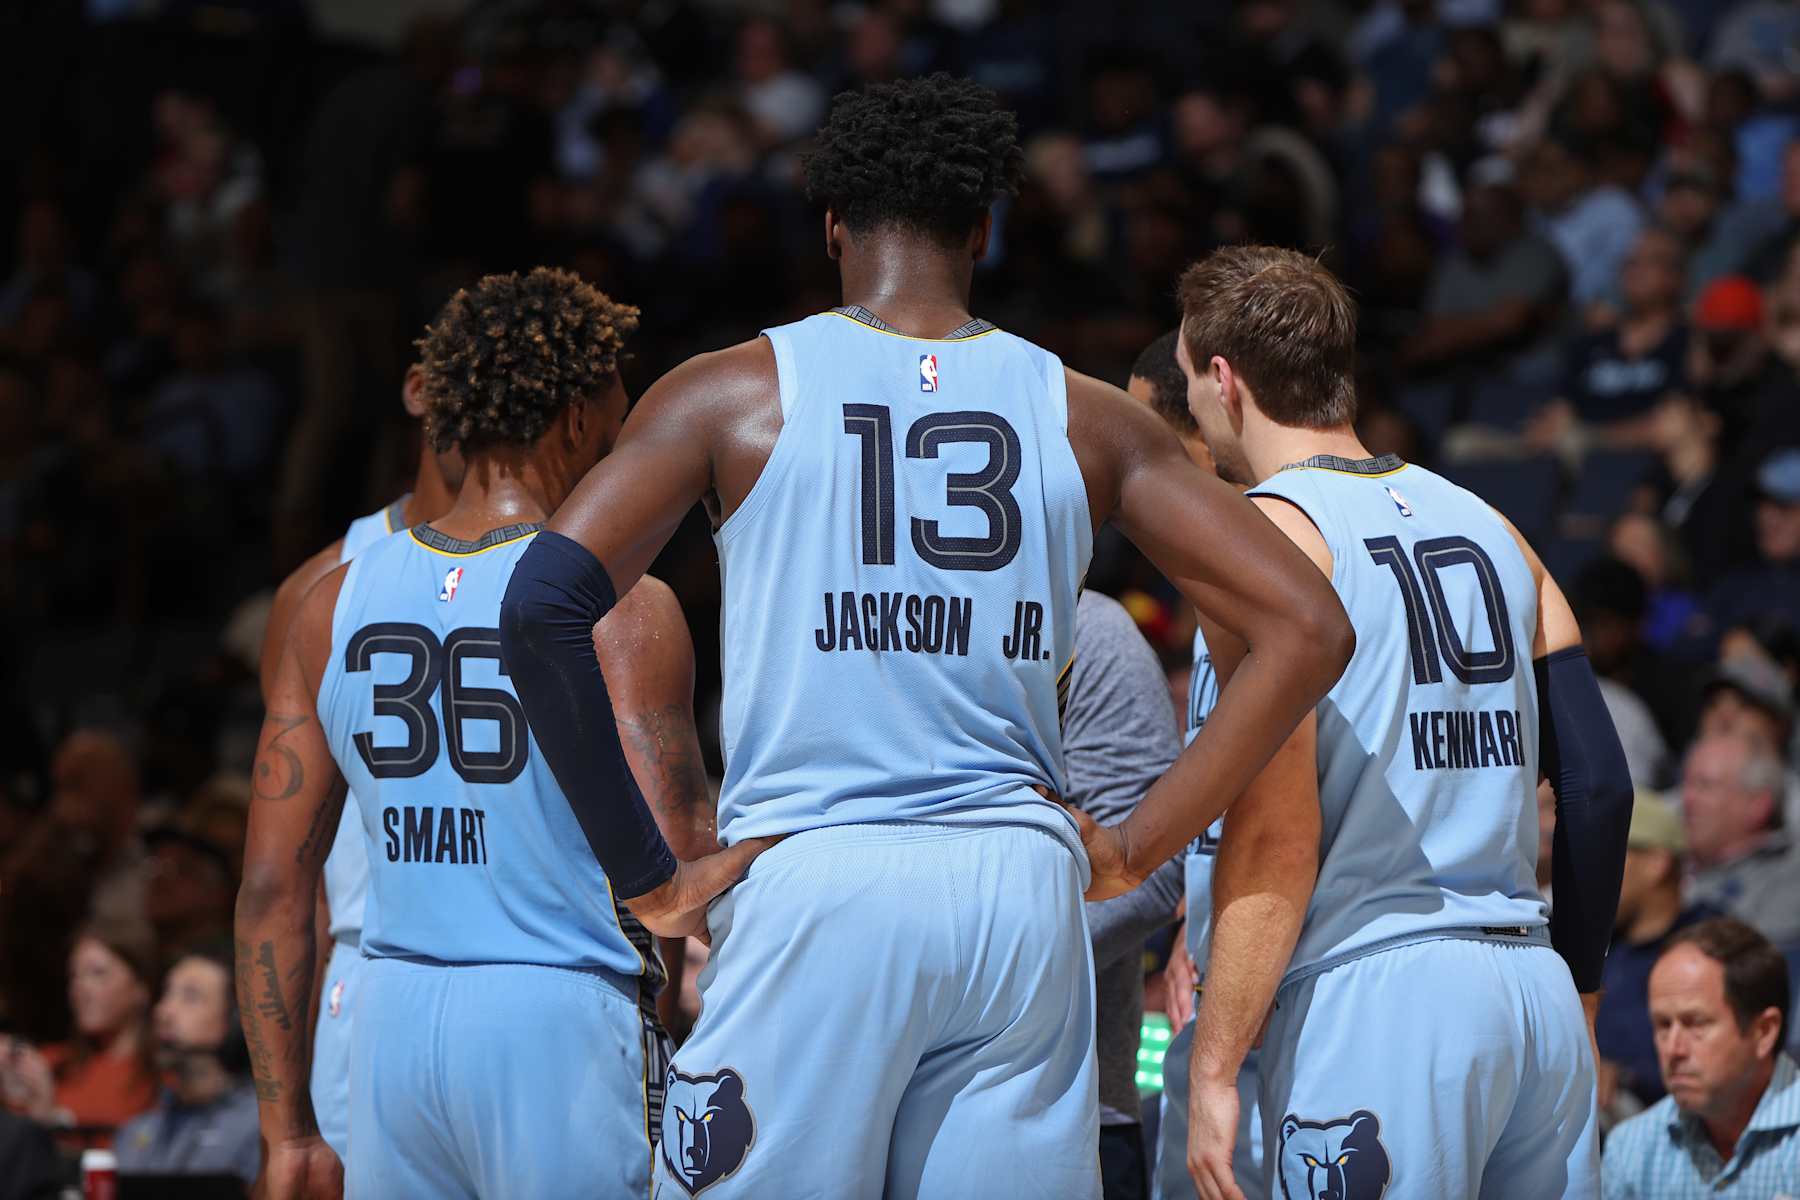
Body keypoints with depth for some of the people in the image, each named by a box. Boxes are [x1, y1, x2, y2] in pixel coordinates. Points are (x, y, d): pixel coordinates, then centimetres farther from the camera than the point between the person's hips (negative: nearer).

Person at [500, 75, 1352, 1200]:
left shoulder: (736, 393, 4)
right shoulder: (1087, 417, 10)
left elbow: (544, 605, -7)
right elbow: (1308, 626, 6)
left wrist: (645, 871, -2)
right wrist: (1140, 846, 7)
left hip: (812, 890, -2)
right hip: (1023, 896, 3)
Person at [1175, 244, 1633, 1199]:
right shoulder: (1487, 529, 17)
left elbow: (1276, 832, -12)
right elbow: (1600, 786, 13)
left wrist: (1214, 1068, -11)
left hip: (1371, 1008, -7)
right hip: (1535, 992, 7)